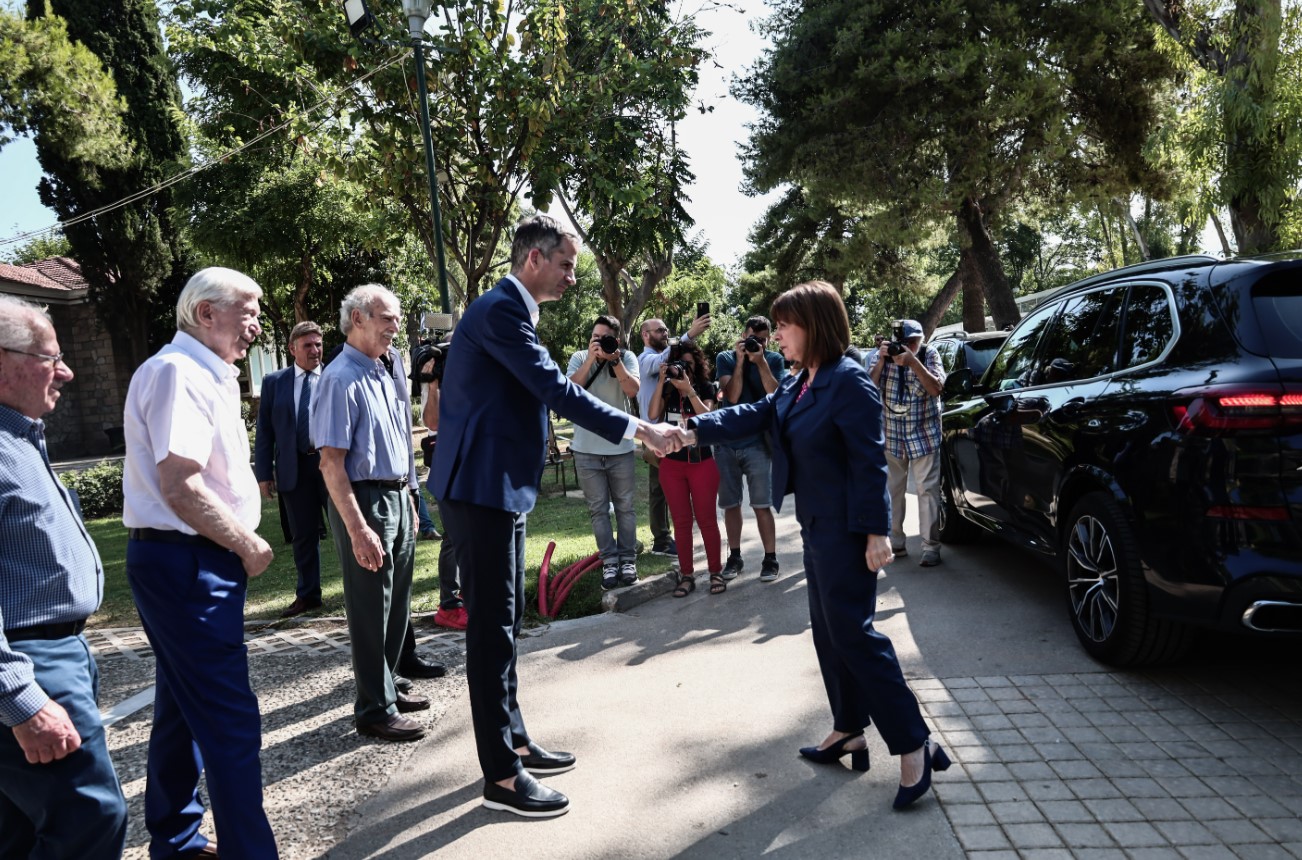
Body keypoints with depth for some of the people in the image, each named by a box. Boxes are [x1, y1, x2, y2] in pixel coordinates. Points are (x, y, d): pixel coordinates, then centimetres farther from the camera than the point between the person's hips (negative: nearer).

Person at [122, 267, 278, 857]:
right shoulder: (178, 372, -16)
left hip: (186, 563, 11)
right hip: (185, 564, -11)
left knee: (185, 708, 20)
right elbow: (179, 486, -25)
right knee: (230, 722, -7)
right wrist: (248, 544, -15)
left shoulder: (203, 375, 17)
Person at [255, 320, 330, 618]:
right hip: (294, 468, 2)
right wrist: (264, 472, 2)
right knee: (303, 535, 11)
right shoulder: (274, 381, 9)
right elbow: (265, 430, 7)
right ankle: (308, 595, 24)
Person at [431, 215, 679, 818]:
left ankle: (512, 741, 30)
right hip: (482, 489, -10)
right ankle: (501, 777, 7)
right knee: (491, 627, -3)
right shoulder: (500, 309, -15)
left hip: (498, 488, 10)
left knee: (503, 621, 17)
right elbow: (556, 391, -21)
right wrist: (637, 429, -16)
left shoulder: (511, 310, 17)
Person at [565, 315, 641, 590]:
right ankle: (609, 562, 12)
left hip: (620, 447, -1)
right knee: (598, 509, 5)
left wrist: (614, 359, -21)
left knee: (625, 506, 7)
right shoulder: (579, 358, 0)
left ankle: (627, 559, 15)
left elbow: (633, 391, -16)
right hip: (586, 449, 1)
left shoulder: (626, 357, -3)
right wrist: (591, 360, -20)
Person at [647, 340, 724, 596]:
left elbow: (706, 417, -16)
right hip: (672, 463, 2)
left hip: (702, 462, -2)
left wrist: (688, 389, -24)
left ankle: (716, 572, 12)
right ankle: (687, 575, 13)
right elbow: (653, 415, -10)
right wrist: (661, 382, -15)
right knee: (681, 521, 6)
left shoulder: (706, 387, 0)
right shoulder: (667, 389, 5)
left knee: (706, 519, 1)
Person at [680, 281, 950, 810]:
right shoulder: (798, 384, 10)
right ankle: (849, 732, 28)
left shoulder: (849, 381, -17)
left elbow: (870, 462, -20)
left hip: (846, 530, -10)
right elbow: (754, 415, 11)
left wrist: (877, 531, -21)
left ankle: (914, 746, 4)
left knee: (853, 633, -6)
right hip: (817, 527, 10)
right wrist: (692, 432, 3)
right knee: (828, 631, 15)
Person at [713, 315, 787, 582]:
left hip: (757, 443, -2)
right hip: (726, 443, 2)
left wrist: (761, 362, -18)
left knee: (761, 505, -2)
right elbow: (732, 396, -11)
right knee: (730, 504, 9)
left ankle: (770, 558, 7)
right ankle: (734, 556, 20)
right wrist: (740, 360, -16)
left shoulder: (774, 360, 1)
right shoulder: (725, 358, 2)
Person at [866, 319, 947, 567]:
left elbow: (936, 389, -18)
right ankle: (895, 542, 17)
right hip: (890, 435, 2)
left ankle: (931, 547, -3)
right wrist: (881, 360, -24)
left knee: (927, 489, -6)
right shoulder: (881, 356, -2)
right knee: (892, 489, 6)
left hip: (924, 434, -2)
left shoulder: (929, 356, -4)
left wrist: (912, 361, -28)